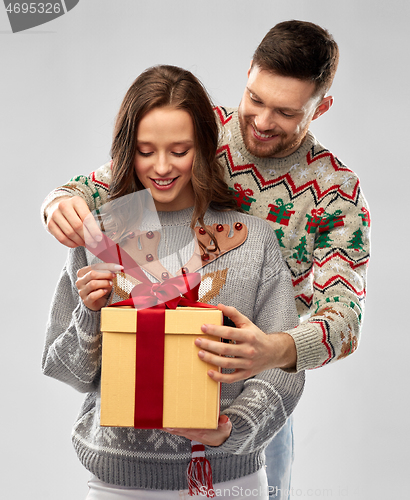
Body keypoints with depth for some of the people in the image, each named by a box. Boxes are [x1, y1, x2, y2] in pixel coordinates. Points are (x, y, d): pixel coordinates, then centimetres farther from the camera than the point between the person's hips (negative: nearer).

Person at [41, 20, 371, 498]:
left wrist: (278, 350, -43)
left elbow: (344, 314, -20)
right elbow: (95, 190, -2)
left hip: (254, 392, 0)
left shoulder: (337, 192, -10)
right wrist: (63, 204, -28)